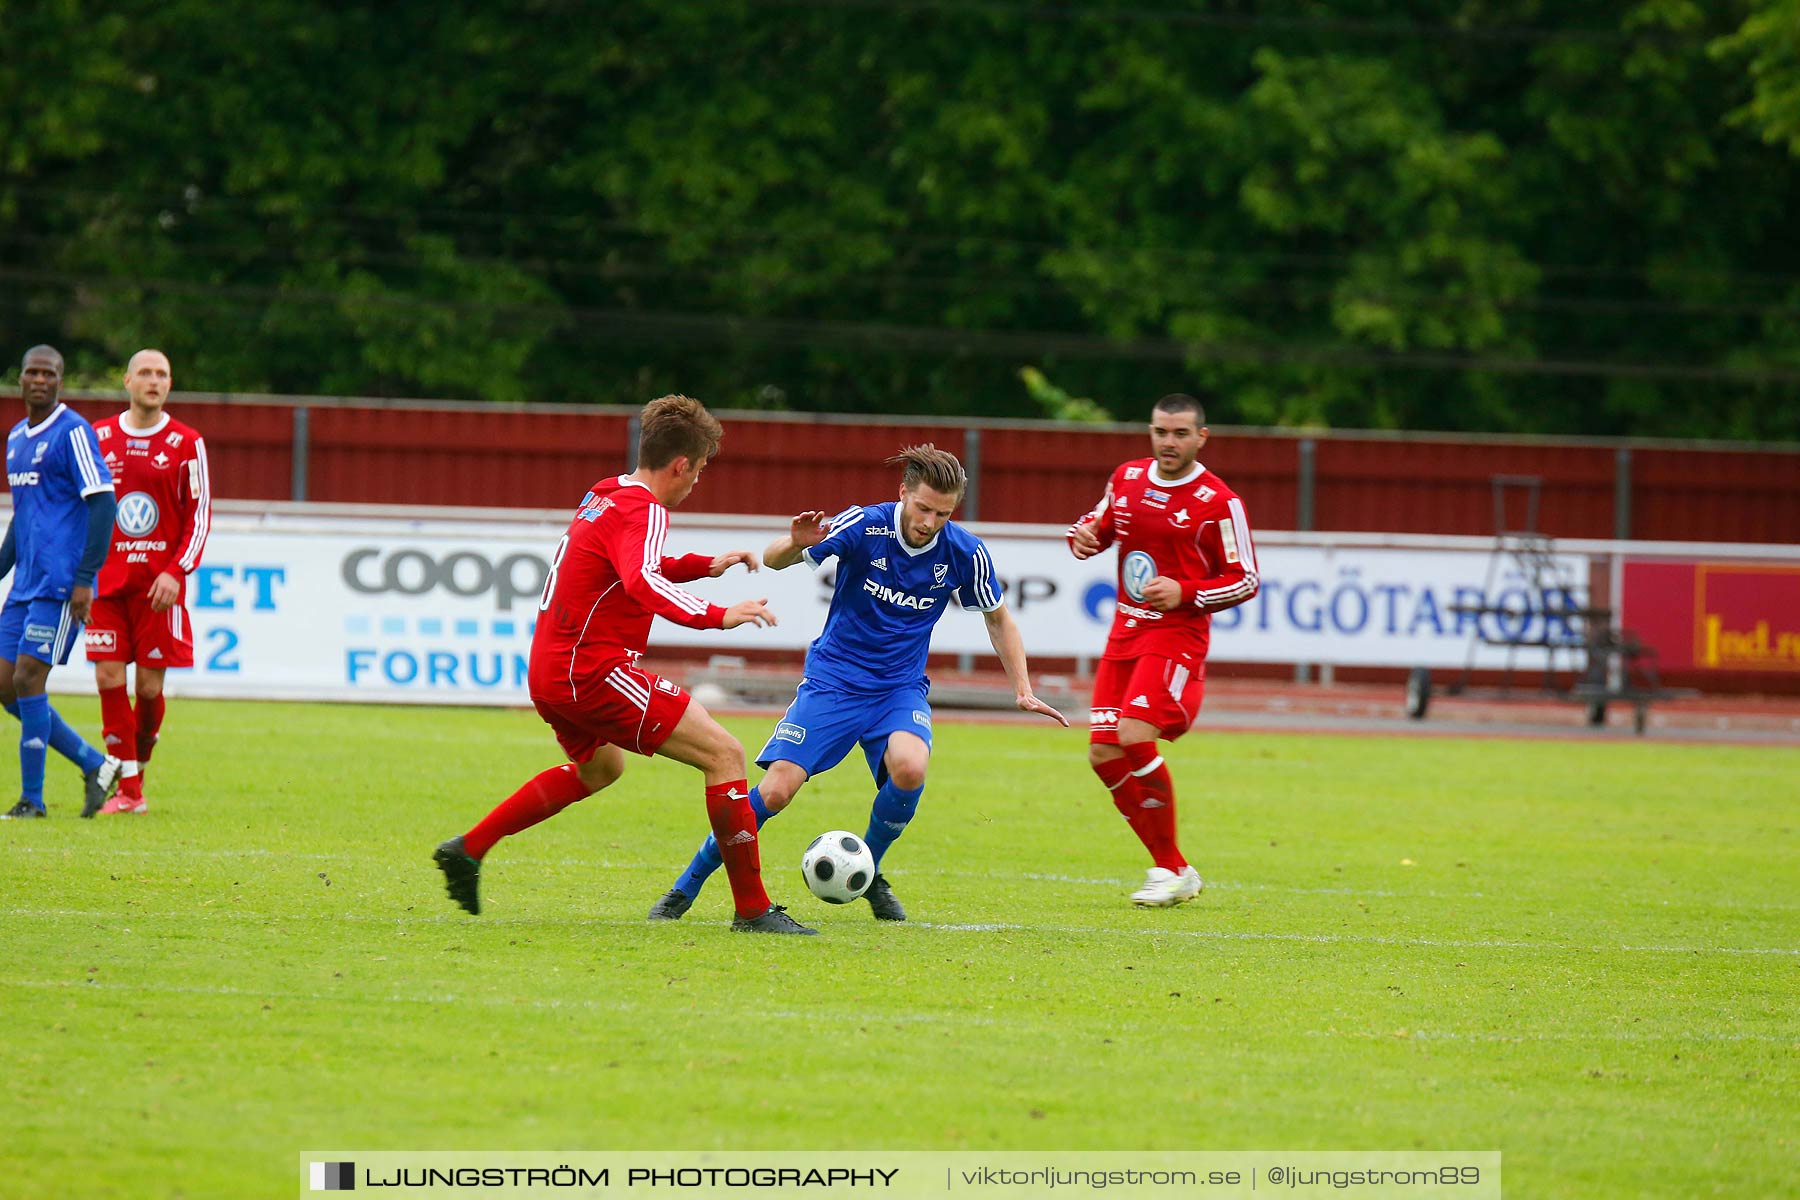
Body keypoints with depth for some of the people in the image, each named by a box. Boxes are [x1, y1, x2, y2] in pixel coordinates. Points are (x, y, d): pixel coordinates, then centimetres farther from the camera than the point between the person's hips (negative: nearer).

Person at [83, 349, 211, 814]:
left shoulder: (187, 444, 1)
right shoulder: (98, 437, 8)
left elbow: (200, 515, 0)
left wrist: (176, 572, -11)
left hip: (160, 583, -2)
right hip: (107, 580, 2)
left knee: (149, 685, -2)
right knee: (109, 678, -7)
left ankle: (139, 763, 24)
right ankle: (128, 791, -2)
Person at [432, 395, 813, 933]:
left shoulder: (603, 495, 15)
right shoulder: (643, 510, -15)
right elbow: (641, 582, -34)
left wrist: (705, 565, 27)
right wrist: (715, 616, -39)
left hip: (549, 673, 10)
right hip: (594, 672, -10)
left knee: (599, 768, 37)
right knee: (724, 753, -11)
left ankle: (468, 850, 38)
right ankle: (752, 908, -15)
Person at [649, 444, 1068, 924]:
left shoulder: (965, 554, -9)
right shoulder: (864, 527, -16)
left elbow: (998, 618, 9)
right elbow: (772, 559, -15)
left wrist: (1022, 688, 1)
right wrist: (795, 544, -38)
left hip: (901, 687, 2)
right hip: (833, 681, -2)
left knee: (909, 768, -31)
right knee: (775, 791, -15)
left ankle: (867, 874, -3)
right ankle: (687, 886, 4)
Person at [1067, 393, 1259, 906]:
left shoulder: (1218, 502, -9)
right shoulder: (1127, 478, 8)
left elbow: (1245, 580, -5)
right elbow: (1100, 525, 24)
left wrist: (1185, 593, -19)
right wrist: (1084, 536, -1)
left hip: (1178, 634, -7)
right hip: (1126, 632, 7)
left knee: (1135, 737, -22)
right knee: (1104, 754, -1)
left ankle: (1171, 872, -9)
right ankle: (1173, 869, 12)